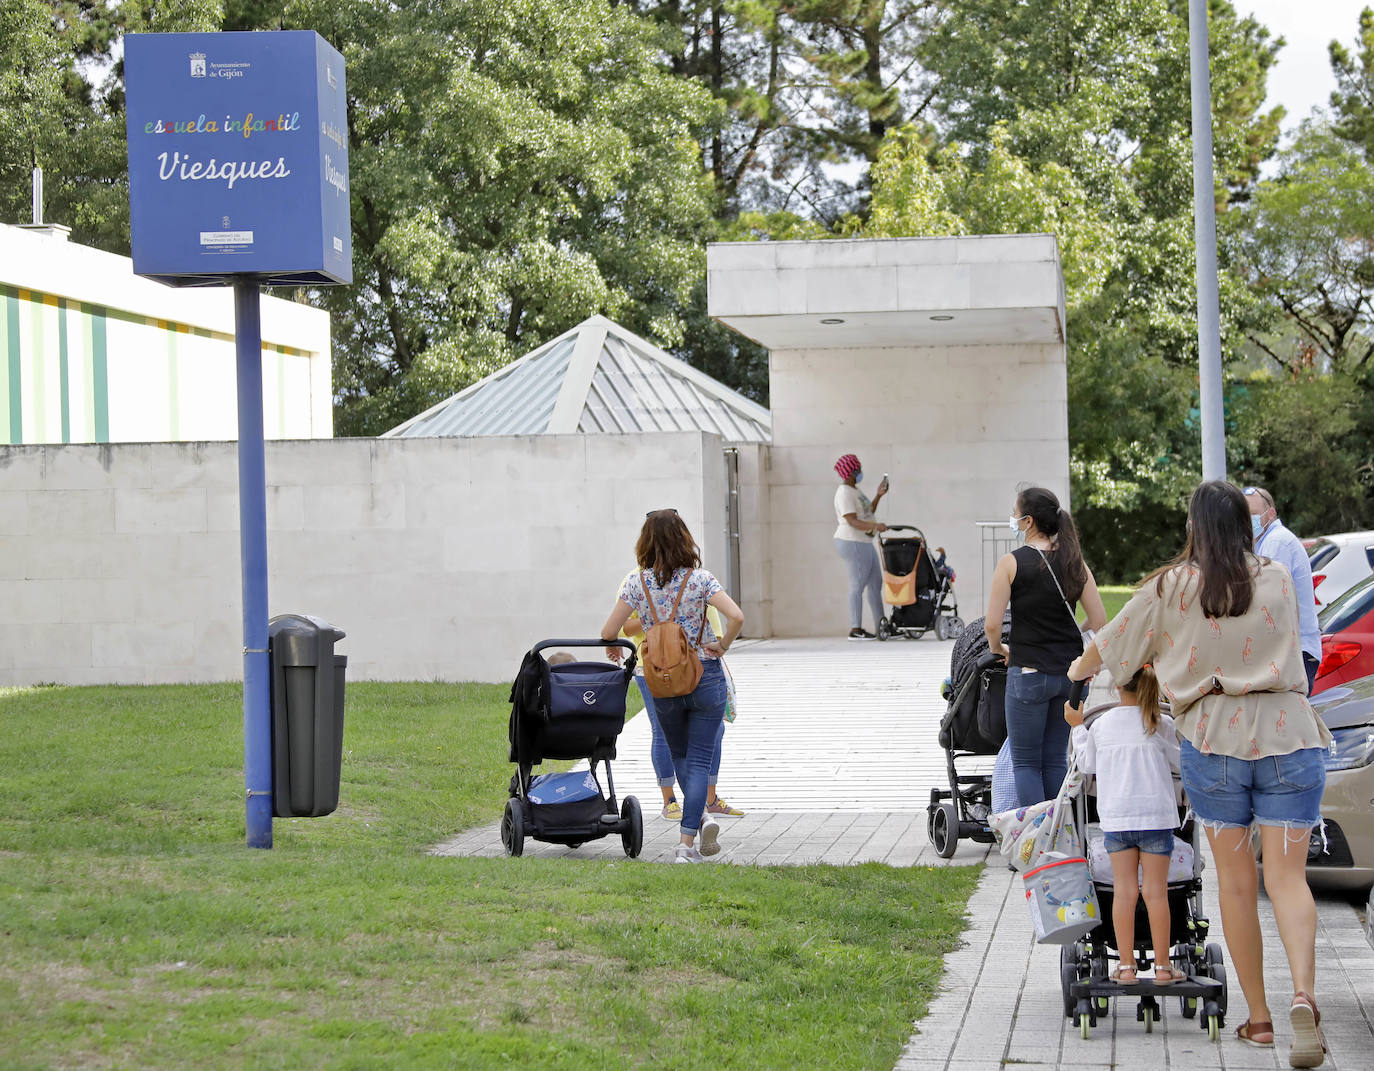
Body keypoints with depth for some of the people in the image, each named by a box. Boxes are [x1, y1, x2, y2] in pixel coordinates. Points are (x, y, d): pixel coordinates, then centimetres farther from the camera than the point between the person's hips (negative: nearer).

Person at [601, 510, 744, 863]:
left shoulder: (637, 583, -5)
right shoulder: (700, 579, -7)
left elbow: (608, 632, -8)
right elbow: (736, 617, -19)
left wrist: (612, 649, 14)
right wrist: (722, 646, -1)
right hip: (705, 676, -1)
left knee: (679, 754, 24)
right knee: (699, 760, 4)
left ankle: (701, 816, 7)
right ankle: (686, 841, -6)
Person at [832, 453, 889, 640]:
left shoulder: (854, 490, 16)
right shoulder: (844, 494, -16)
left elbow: (867, 512, 20)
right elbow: (853, 522, -24)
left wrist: (879, 495, 12)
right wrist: (875, 526, -37)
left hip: (864, 543, 11)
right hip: (853, 543, -11)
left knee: (876, 583, 11)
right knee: (858, 585, -8)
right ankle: (855, 629, -4)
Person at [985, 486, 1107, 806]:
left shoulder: (1011, 563, -9)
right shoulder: (1075, 563, 4)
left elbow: (992, 626, -12)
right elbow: (1100, 622, 2)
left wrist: (998, 650, 7)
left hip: (1029, 674, -5)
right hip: (1071, 673, 5)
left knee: (1025, 762, 4)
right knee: (1056, 759, 13)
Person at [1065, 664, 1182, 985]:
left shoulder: (1100, 724, 5)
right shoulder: (1161, 724, -2)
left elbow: (1087, 764, 18)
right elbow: (1180, 763, 8)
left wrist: (1077, 727, 32)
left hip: (1115, 818, 2)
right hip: (1156, 815, -2)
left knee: (1124, 891, 4)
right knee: (1155, 891, 1)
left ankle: (1126, 965, 4)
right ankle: (1162, 966, 4)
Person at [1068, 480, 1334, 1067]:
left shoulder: (1171, 587, 1)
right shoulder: (1278, 581, 7)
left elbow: (1112, 645, 12)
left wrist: (1078, 670, 36)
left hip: (1214, 737, 0)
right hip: (1286, 733, 0)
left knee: (1236, 880, 10)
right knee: (1287, 876, -2)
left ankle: (1258, 1017, 13)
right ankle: (1303, 993, -25)